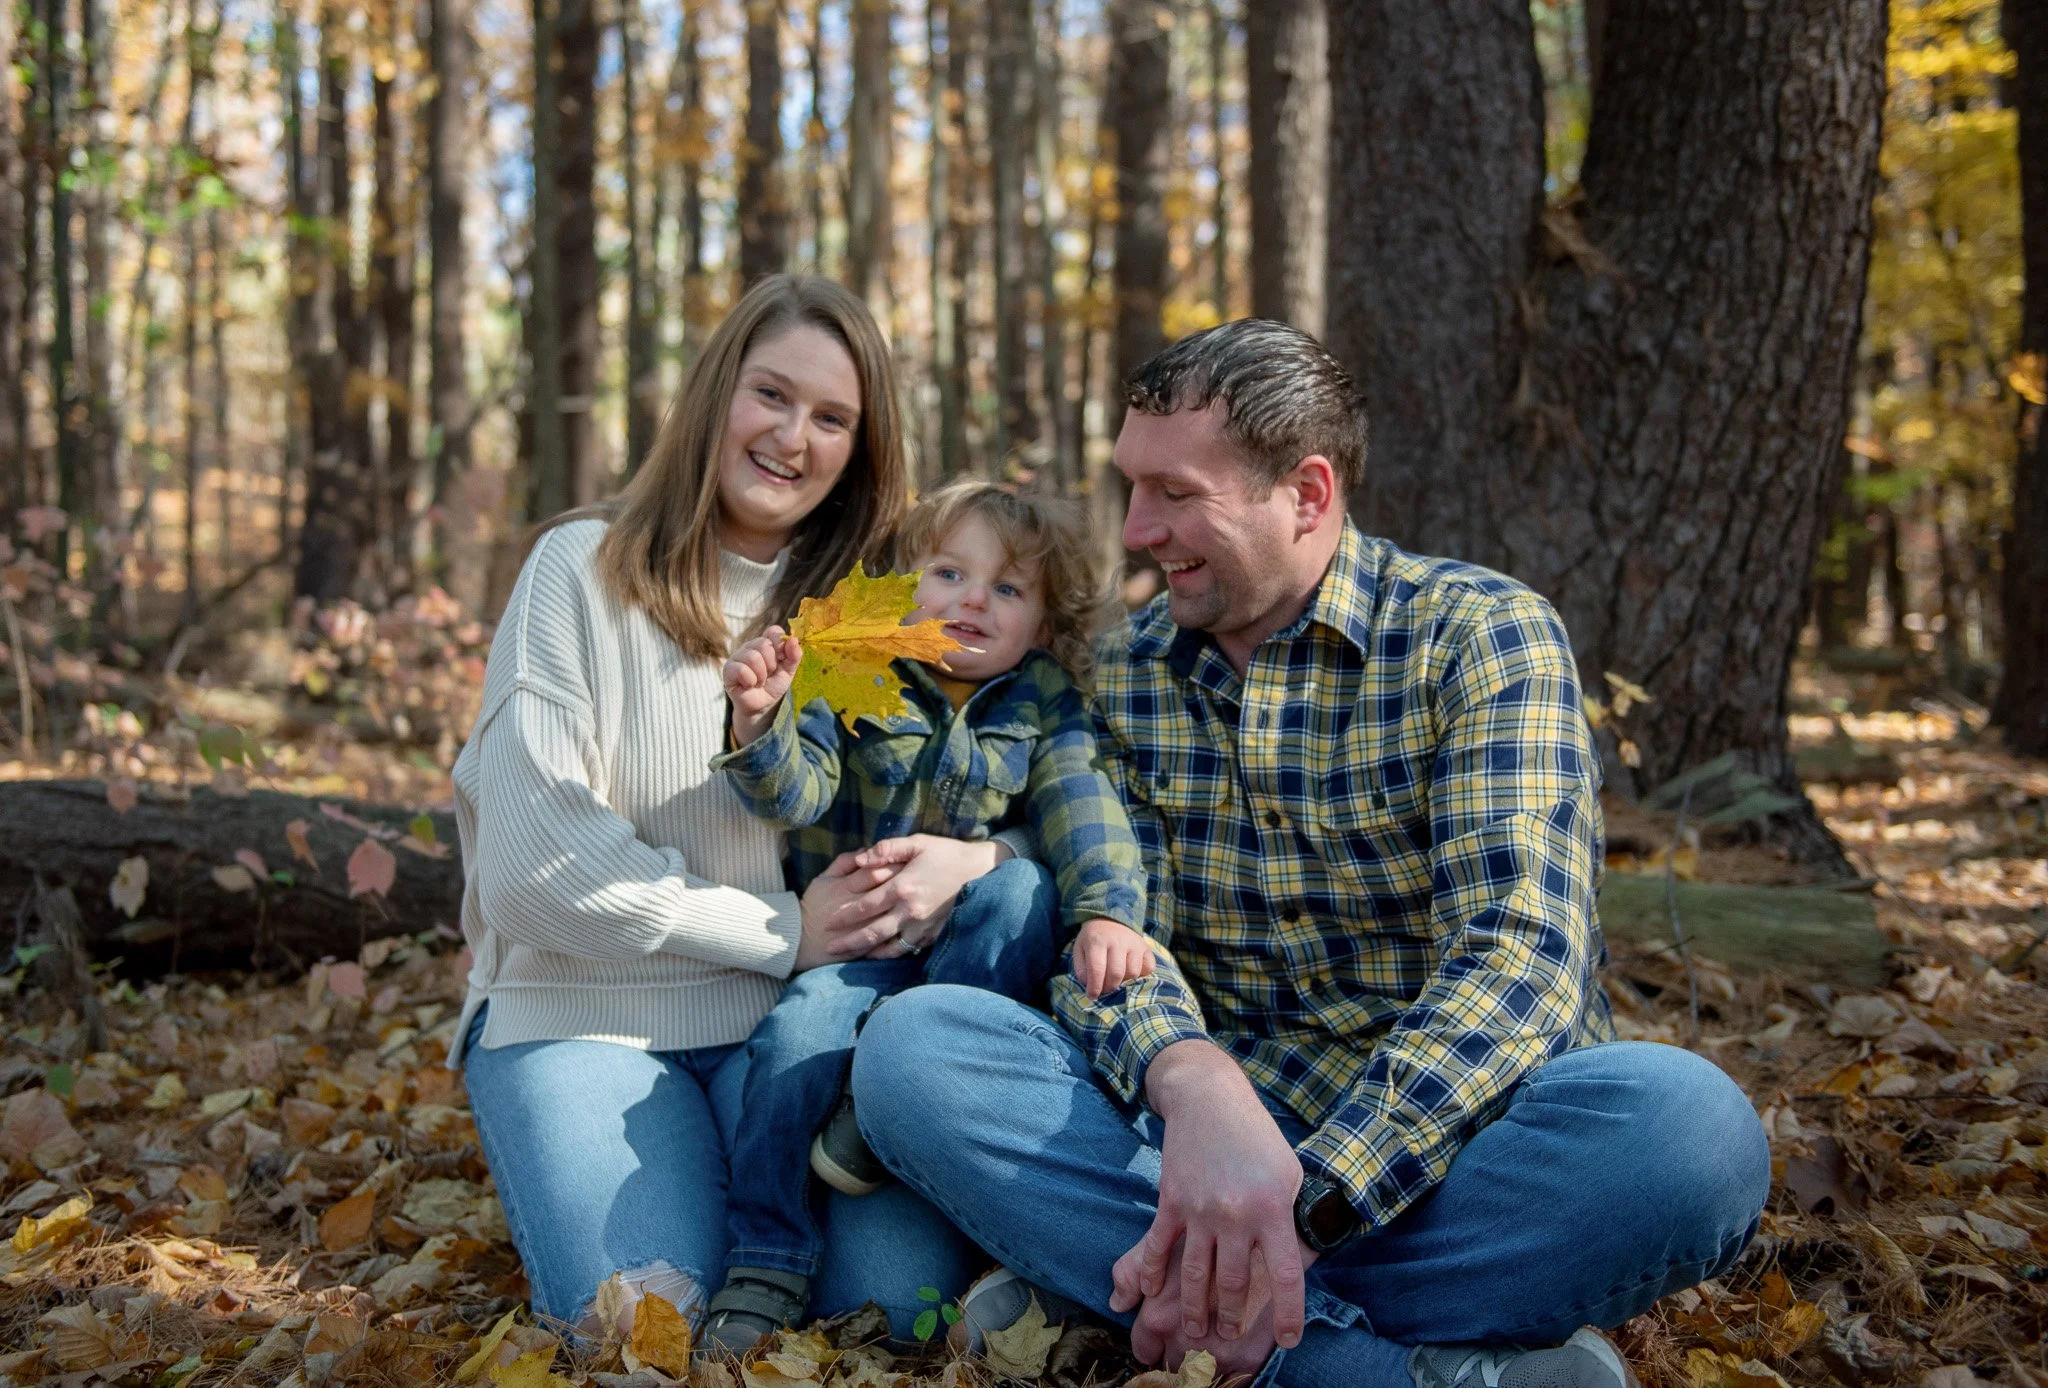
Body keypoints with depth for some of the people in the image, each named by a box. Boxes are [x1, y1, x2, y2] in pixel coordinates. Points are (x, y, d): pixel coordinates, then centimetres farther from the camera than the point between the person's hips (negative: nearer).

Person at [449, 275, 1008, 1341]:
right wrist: (781, 931, -12)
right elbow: (541, 862, -11)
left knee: (902, 1297, -20)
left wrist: (973, 856, -15)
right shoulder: (584, 570, -3)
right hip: (588, 1009, -2)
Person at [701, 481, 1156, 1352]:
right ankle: (765, 1264, -14)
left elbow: (1084, 811, -8)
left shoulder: (1045, 709, 4)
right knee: (799, 1028, -28)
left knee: (1024, 890, -30)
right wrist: (762, 725, -34)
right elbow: (799, 793, -11)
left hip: (977, 952, 1)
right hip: (855, 944, -1)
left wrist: (1108, 910, -27)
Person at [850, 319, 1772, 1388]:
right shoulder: (1124, 673, 7)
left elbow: (1519, 956, -19)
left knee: (1685, 1126, -33)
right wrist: (1190, 1079, -29)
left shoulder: (1481, 634, -7)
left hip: (1449, 1138, -3)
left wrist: (1303, 1201, -31)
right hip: (1200, 1127, 3)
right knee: (910, 1044, -21)